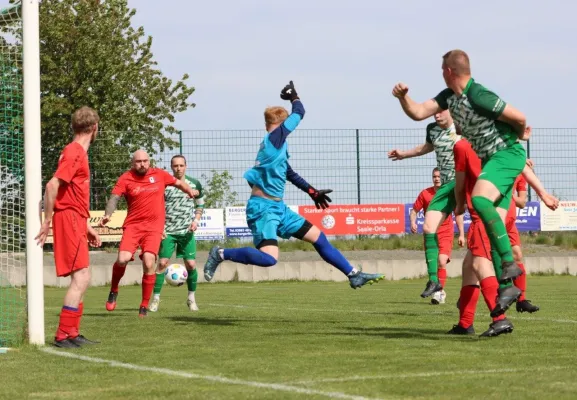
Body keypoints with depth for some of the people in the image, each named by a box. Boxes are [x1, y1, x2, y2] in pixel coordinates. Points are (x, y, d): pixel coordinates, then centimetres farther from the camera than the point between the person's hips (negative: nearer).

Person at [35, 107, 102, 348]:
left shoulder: (78, 153, 17)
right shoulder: (74, 153, -13)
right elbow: (52, 185, -22)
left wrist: (87, 226, 21)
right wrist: (47, 222, -18)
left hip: (76, 222, 10)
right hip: (69, 220, -10)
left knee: (80, 280, 12)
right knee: (81, 278, -11)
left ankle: (72, 334, 16)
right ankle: (64, 335, -11)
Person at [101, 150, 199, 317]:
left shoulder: (159, 174, 6)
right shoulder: (126, 178, -1)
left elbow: (178, 182, 20)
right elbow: (114, 198, -9)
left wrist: (190, 190, 1)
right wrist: (108, 215, -27)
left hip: (154, 227, 1)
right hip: (133, 225, -1)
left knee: (149, 263, -15)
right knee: (123, 259, -20)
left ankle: (144, 306, 0)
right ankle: (114, 290, 11)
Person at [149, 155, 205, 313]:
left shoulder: (195, 184, 4)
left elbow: (200, 205, 15)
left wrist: (196, 220, -2)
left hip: (187, 231, 2)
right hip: (167, 231, -2)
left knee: (191, 265, -3)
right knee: (163, 263, -9)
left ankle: (191, 298, 14)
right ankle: (156, 298, -1)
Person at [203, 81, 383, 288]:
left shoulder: (277, 144, 17)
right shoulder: (275, 137, -10)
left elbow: (289, 173, 30)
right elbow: (299, 113, -4)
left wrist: (312, 192, 36)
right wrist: (294, 97, 16)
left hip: (278, 207, 10)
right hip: (263, 207, -10)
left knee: (318, 237, 12)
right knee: (269, 258, -25)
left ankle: (354, 275, 20)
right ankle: (221, 254, -8)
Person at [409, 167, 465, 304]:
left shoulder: (450, 194, -1)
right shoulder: (425, 193, 0)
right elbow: (414, 210, 8)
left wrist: (461, 235, 7)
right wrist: (413, 222, -13)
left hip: (446, 234, -2)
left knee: (442, 262, -19)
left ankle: (440, 291, -14)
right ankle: (438, 291, 23)